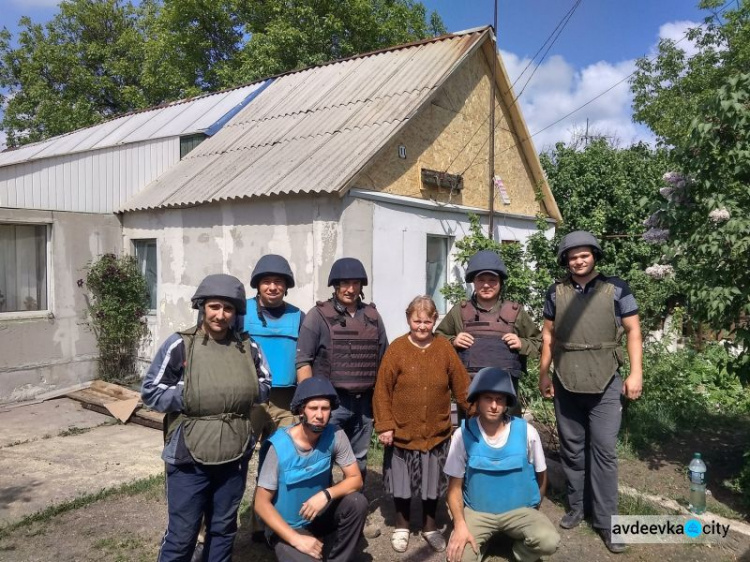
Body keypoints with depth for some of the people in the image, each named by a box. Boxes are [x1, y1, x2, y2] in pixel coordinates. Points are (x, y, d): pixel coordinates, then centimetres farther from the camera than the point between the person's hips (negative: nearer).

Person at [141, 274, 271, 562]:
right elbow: (150, 392, -7)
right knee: (182, 533, 6)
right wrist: (190, 398, -16)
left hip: (234, 455, 4)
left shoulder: (248, 347, -1)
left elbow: (265, 385, 11)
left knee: (224, 527, 20)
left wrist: (241, 393, -8)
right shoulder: (180, 345, -11)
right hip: (189, 456, -3)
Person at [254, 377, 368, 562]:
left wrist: (326, 494, -28)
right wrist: (296, 539, -25)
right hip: (286, 527, -3)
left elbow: (355, 479, -10)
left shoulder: (335, 436, -15)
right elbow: (261, 503, -19)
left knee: (357, 502, -22)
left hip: (319, 515, 4)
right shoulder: (278, 446, -25)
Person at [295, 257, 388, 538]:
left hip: (364, 402, 5)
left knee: (358, 460, 15)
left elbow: (383, 360, 13)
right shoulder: (318, 315, -5)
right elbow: (303, 360, -9)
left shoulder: (373, 316, 8)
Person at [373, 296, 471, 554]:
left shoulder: (445, 348, -4)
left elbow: (462, 387, 0)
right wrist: (385, 425, -12)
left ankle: (430, 526, 37)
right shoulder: (397, 348, -9)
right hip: (402, 432, -1)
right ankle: (402, 526, 35)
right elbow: (382, 390, -9)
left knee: (432, 482, 15)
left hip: (436, 433, 1)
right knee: (402, 483, 13)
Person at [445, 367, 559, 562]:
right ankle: (479, 544, 11)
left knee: (548, 541, -27)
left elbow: (540, 475, 5)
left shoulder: (527, 432, -12)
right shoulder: (463, 434, -12)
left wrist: (532, 511, 11)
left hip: (519, 509, 1)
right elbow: (455, 486, -5)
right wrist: (460, 525, -17)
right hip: (476, 511, 0)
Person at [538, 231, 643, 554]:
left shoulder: (616, 288, -3)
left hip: (604, 383, -2)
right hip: (566, 383, 3)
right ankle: (576, 507, 26)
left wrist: (636, 373, -9)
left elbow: (633, 331, -1)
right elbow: (548, 335, 9)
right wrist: (543, 374, 7)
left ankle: (605, 519, 10)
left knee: (604, 450, -1)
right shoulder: (556, 292, 4)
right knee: (572, 448, 12)